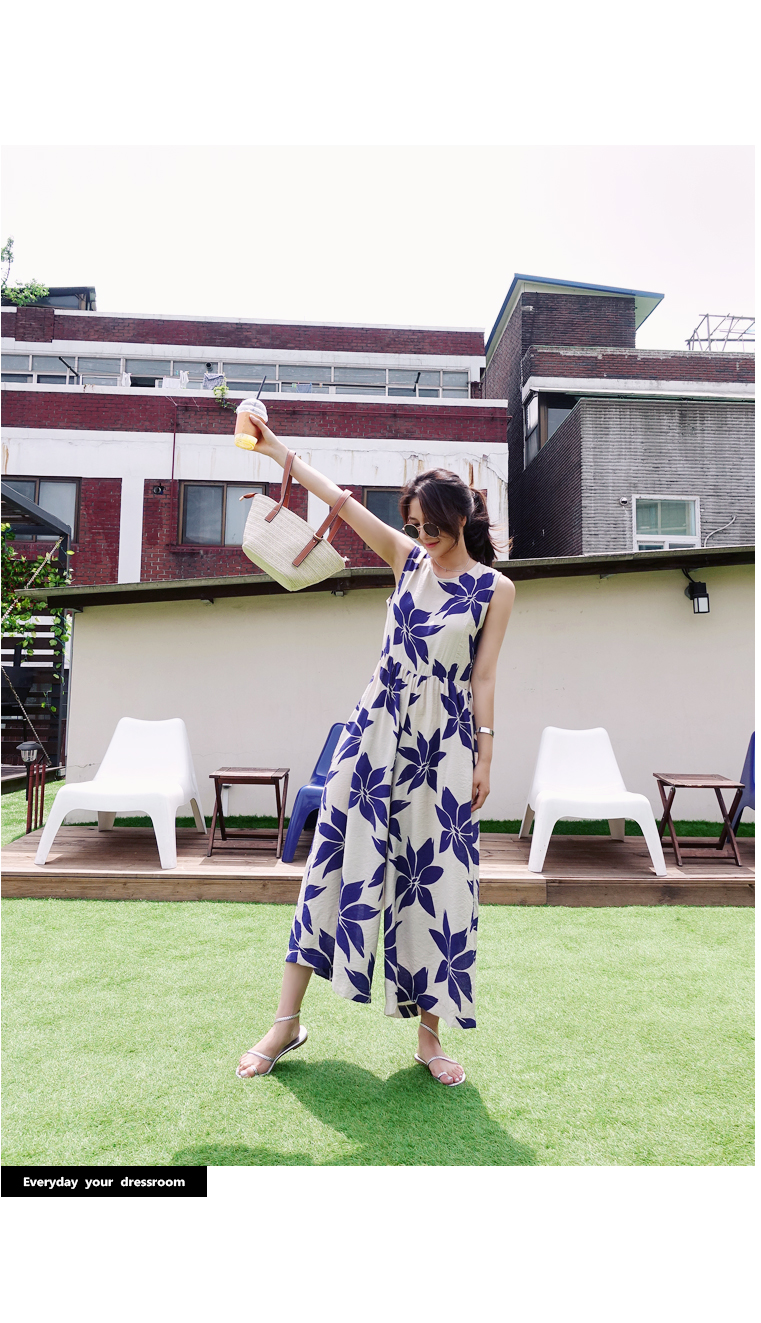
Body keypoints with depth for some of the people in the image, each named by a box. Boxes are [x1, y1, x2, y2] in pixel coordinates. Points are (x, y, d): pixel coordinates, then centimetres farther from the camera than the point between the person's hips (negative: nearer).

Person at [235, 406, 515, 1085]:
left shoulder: (495, 588, 1)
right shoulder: (408, 559, 7)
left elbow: (482, 678, -1)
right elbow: (339, 499, 5)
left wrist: (484, 756, -3)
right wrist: (275, 447, 4)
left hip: (444, 741, -2)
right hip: (377, 727, 2)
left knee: (435, 877, 3)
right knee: (337, 860, 2)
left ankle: (430, 1035, 20)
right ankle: (287, 1021, 13)